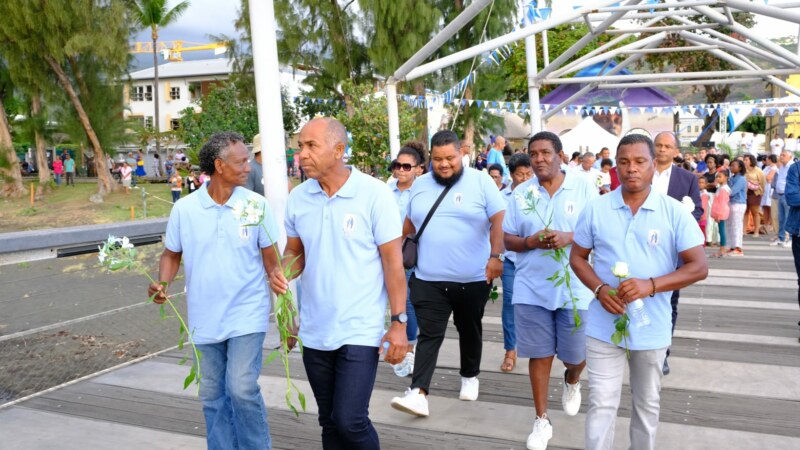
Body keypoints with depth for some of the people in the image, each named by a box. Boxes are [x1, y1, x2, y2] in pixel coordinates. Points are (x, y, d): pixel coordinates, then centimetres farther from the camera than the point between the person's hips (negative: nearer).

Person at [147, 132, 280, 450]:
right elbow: (172, 255, 9)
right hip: (205, 319, 3)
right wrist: (163, 283, -12)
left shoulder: (257, 205, -6)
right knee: (213, 396, 12)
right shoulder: (184, 209, -4)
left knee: (242, 388, -13)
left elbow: (271, 259, -1)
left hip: (247, 315, -2)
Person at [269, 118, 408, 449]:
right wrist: (282, 271, -11)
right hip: (314, 331, 5)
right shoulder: (297, 197, 1)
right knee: (330, 421, 16)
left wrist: (398, 322, -12)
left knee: (350, 421, -8)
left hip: (360, 331, -5)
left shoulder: (374, 193, -12)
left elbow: (393, 260, -10)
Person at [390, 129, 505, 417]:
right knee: (429, 335, -4)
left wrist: (495, 256, -21)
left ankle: (470, 377, 37)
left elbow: (499, 221, -10)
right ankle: (419, 393, -7)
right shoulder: (419, 185, 7)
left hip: (473, 278, -1)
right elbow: (410, 223, 18)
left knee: (469, 330, 16)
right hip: (429, 279, 2)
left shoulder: (481, 182, -5)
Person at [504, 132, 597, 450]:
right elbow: (506, 237, 5)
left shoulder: (584, 188, -2)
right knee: (539, 354, 6)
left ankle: (572, 382, 45)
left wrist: (569, 238, -21)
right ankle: (541, 420, 20)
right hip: (531, 288, 1)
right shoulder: (521, 193, 4)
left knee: (575, 354, 8)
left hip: (574, 287, -1)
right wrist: (529, 242, -16)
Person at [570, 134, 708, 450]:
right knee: (602, 403, 3)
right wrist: (599, 289, -15)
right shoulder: (596, 209, -3)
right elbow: (577, 258, 4)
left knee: (647, 404, 18)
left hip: (652, 327, 0)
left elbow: (699, 267, -8)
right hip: (604, 325, 0)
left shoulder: (675, 213, -7)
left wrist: (651, 285, -23)